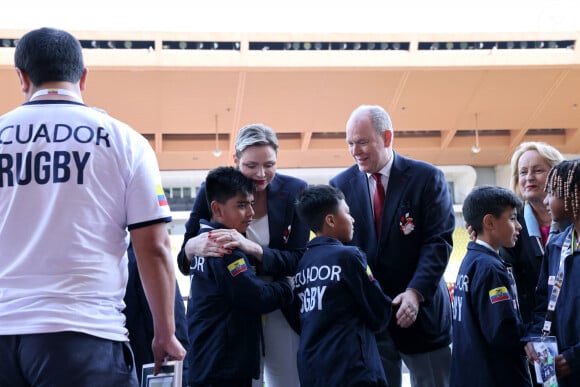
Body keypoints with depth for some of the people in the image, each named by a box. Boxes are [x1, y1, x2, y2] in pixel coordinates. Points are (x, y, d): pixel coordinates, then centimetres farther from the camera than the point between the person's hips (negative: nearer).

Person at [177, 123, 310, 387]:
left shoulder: (294, 192, -8)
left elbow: (298, 260, -13)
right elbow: (184, 262, -4)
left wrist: (251, 247, -31)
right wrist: (193, 247, -29)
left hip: (282, 310, 1)